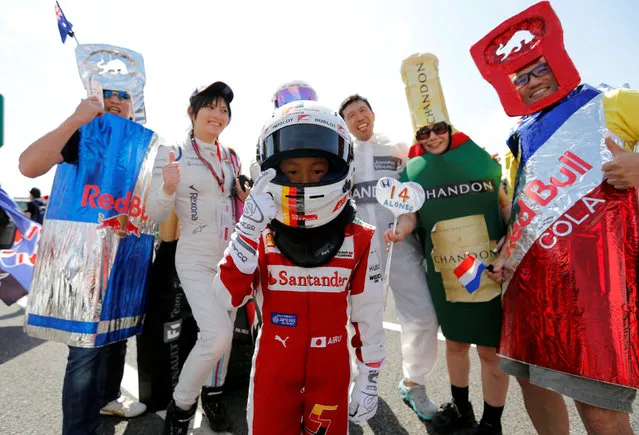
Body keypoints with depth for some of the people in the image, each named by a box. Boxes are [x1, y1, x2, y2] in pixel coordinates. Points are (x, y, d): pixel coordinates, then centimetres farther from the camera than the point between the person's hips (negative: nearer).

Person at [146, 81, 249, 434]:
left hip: (231, 256, 5)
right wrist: (168, 187, -28)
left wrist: (248, 198, 0)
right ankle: (180, 405, 13)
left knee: (223, 332, 15)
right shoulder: (171, 153, -7)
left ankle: (213, 394, 40)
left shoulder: (231, 157, 8)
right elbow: (156, 214, -10)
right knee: (217, 335, -17)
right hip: (196, 260, -5)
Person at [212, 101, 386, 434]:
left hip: (331, 371, 1)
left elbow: (368, 316, -2)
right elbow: (227, 297, -21)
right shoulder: (261, 236, -10)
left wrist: (369, 379, 2)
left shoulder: (359, 241, -10)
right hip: (274, 371, 0)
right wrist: (248, 228, -31)